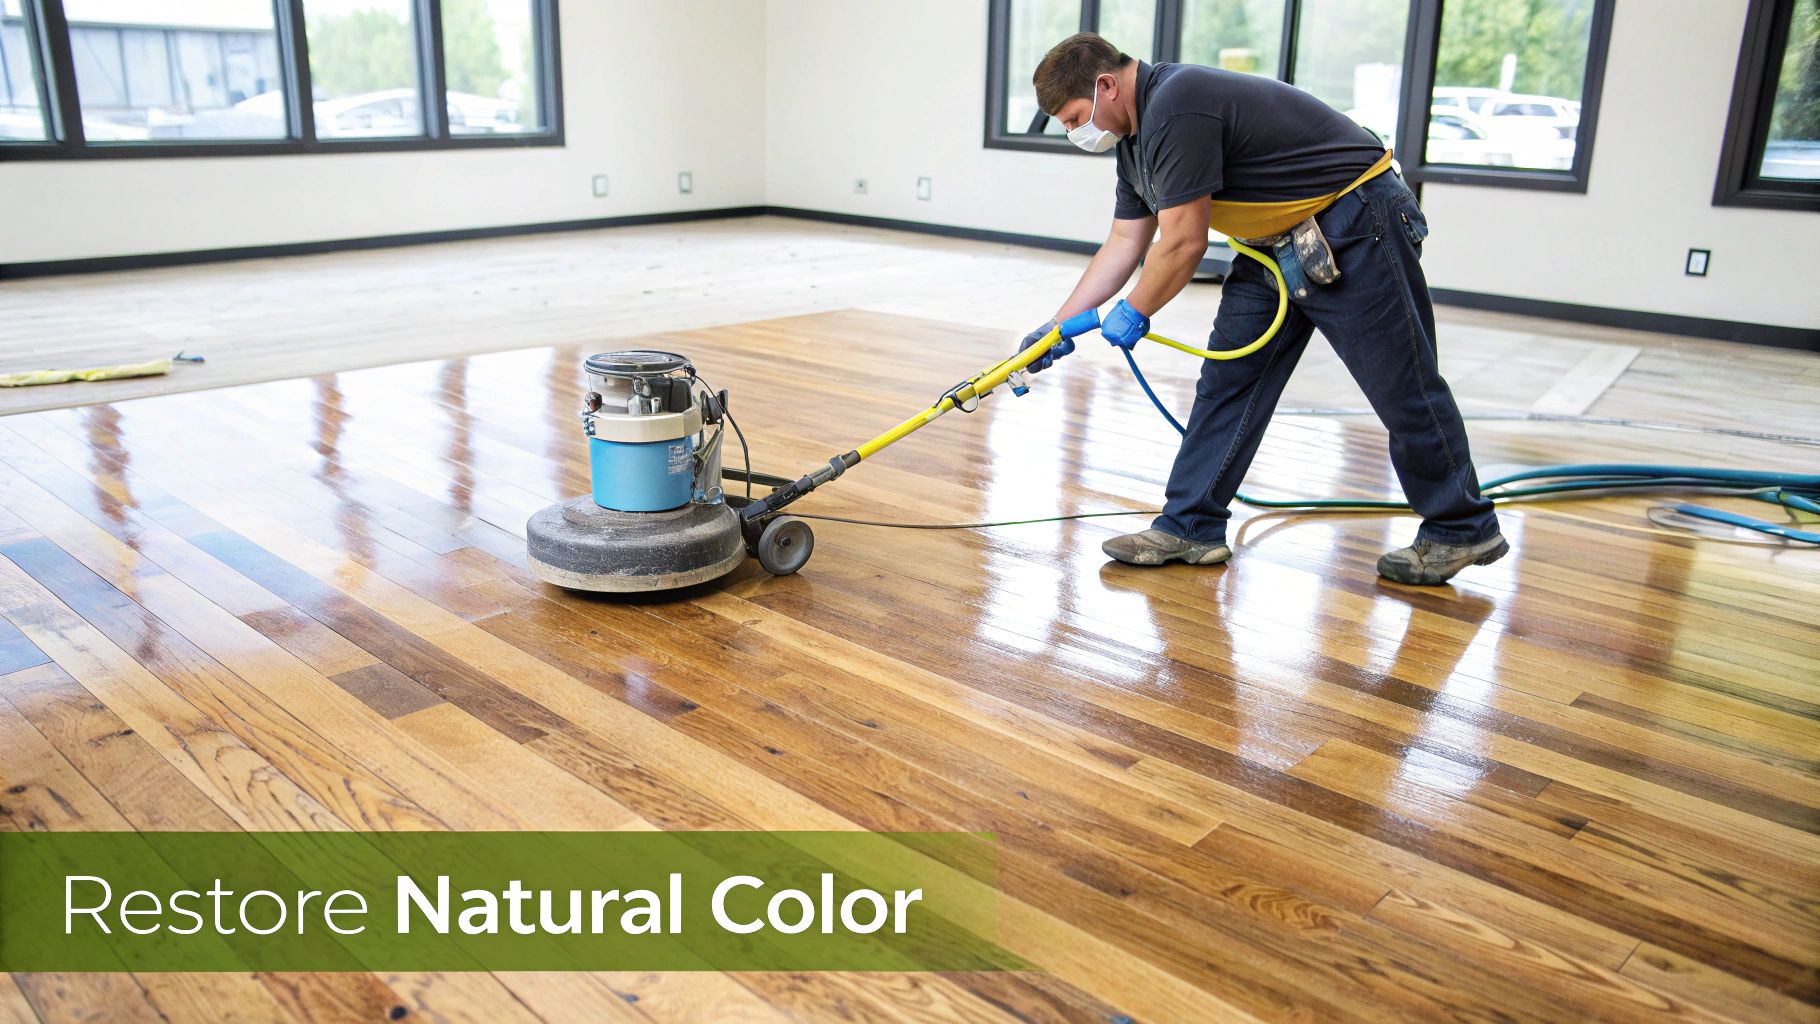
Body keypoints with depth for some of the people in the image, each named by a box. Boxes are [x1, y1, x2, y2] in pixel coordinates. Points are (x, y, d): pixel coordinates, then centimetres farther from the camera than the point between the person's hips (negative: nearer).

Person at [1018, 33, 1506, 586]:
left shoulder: (1176, 108, -24)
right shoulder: (1137, 134, 8)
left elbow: (1183, 244, -22)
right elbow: (1123, 246, 13)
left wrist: (1134, 313, -6)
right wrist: (1057, 326, 12)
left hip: (1353, 226, -10)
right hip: (1280, 242, 10)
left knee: (1403, 387, -1)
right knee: (1228, 380, 5)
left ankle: (1463, 530, 14)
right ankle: (1189, 526, 10)